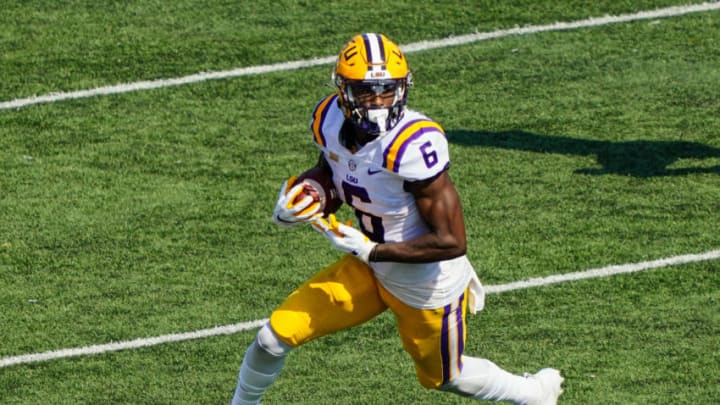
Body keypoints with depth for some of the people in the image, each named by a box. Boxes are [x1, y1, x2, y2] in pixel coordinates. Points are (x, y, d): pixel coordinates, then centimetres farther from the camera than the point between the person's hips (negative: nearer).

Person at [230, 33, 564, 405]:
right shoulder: (331, 121, -13)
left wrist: (370, 250, -27)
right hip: (369, 272, 6)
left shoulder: (413, 146, -35)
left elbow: (452, 242, -31)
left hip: (427, 286, -6)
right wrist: (295, 202, -10)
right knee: (277, 334, 0)